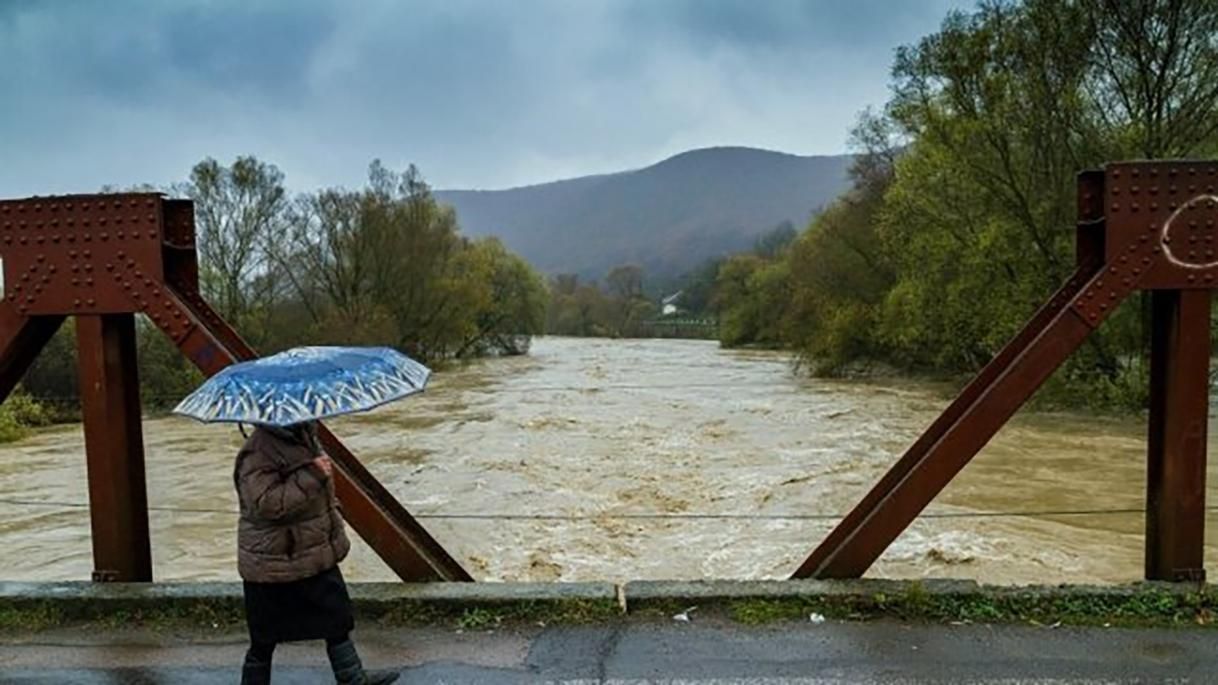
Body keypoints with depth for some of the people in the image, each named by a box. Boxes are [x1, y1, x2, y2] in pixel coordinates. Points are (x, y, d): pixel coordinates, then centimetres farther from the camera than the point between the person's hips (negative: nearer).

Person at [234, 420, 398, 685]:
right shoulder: (258, 452, -24)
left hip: (317, 555, 9)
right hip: (275, 564, -9)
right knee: (265, 638, 8)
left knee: (337, 618, 18)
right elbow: (266, 503, -34)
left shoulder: (305, 435, 4)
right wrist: (311, 477, -34)